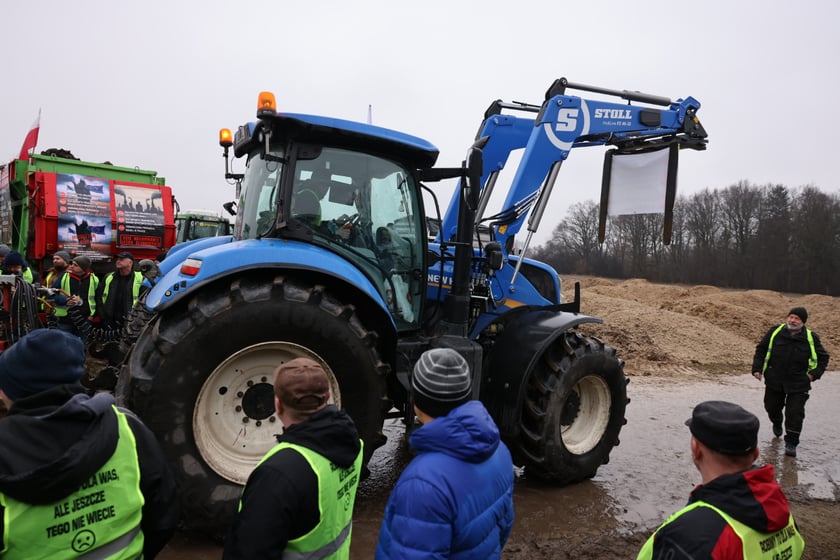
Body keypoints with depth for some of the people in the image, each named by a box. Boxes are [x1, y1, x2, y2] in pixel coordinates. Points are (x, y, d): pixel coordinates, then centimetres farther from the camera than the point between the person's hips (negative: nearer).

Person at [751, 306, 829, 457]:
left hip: (798, 384, -1)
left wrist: (814, 374, -2)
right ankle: (777, 423, 49)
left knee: (795, 413, -5)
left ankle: (791, 443, 6)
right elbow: (761, 349, 6)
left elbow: (823, 357, 9)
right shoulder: (775, 332, -2)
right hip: (774, 381, 2)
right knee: (772, 407, 16)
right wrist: (757, 368, -1)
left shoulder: (811, 338, -3)